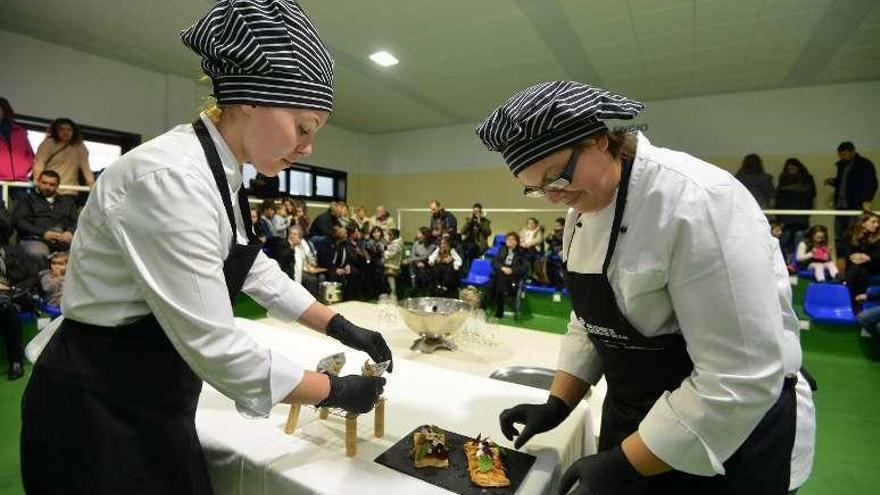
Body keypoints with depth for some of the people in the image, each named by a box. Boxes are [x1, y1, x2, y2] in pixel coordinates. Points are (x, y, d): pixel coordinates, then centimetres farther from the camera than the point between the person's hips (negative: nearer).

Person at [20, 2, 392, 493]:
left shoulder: (220, 174, 0)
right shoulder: (170, 178, -29)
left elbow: (255, 270, 9)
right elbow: (216, 347, -30)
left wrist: (341, 327, 4)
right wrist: (337, 391, -18)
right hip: (99, 414, -8)